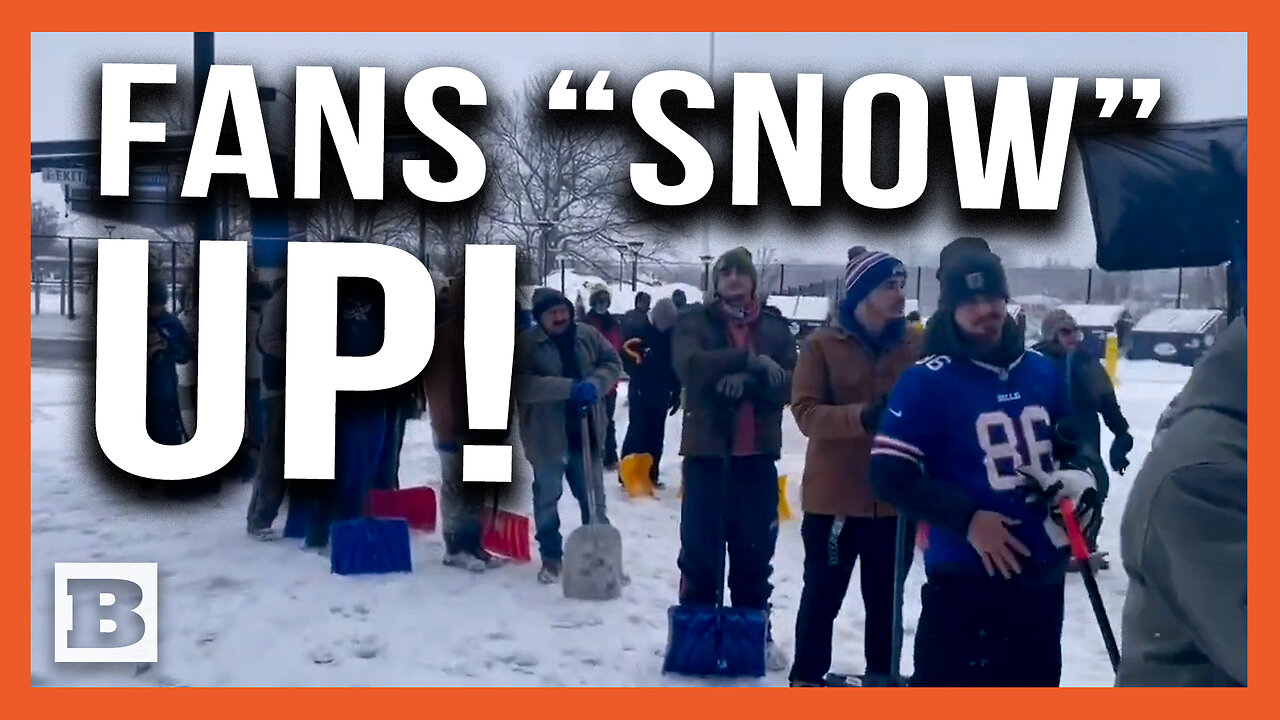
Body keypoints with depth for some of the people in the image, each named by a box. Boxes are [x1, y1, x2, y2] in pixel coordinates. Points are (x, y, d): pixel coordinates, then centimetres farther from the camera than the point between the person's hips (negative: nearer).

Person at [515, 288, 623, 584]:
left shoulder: (588, 335, 0)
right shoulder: (525, 344, -13)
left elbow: (612, 364, 5)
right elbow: (521, 384, -24)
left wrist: (595, 384, -17)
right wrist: (569, 388, -30)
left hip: (585, 432, 3)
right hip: (546, 436, -3)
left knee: (593, 497, 12)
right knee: (547, 498, 11)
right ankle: (551, 557, 25)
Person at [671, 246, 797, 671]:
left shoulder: (775, 328, 8)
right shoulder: (695, 322, 2)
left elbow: (791, 384, -4)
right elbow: (690, 366, -17)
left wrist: (747, 381, -20)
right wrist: (751, 360, -19)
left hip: (757, 454, 2)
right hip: (707, 450, -2)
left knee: (755, 551, 10)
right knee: (700, 549, 2)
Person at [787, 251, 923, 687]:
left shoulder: (917, 344, 1)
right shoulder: (822, 344, -6)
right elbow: (805, 413, -12)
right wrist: (862, 416, -28)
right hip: (834, 495, -2)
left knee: (885, 598, 16)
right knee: (823, 595, 11)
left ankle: (882, 680, 31)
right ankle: (807, 679, 26)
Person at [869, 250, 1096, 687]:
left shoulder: (1042, 372, 8)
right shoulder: (926, 380, -11)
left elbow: (1073, 442, 22)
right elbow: (890, 476, -14)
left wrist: (1079, 481, 0)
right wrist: (968, 519, -21)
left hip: (1043, 576, 6)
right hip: (965, 579, -6)